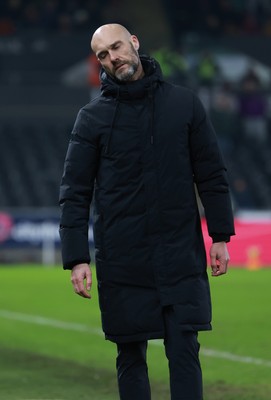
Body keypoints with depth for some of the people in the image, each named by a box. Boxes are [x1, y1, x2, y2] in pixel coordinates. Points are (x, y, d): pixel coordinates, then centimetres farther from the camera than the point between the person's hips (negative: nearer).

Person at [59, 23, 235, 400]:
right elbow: (75, 192, 0)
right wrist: (77, 259, -7)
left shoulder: (184, 104, 4)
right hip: (123, 263, 0)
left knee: (184, 352, -4)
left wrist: (220, 237, 3)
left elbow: (212, 174, 7)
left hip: (182, 256, 0)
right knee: (130, 357, 6)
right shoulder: (92, 117, 2)